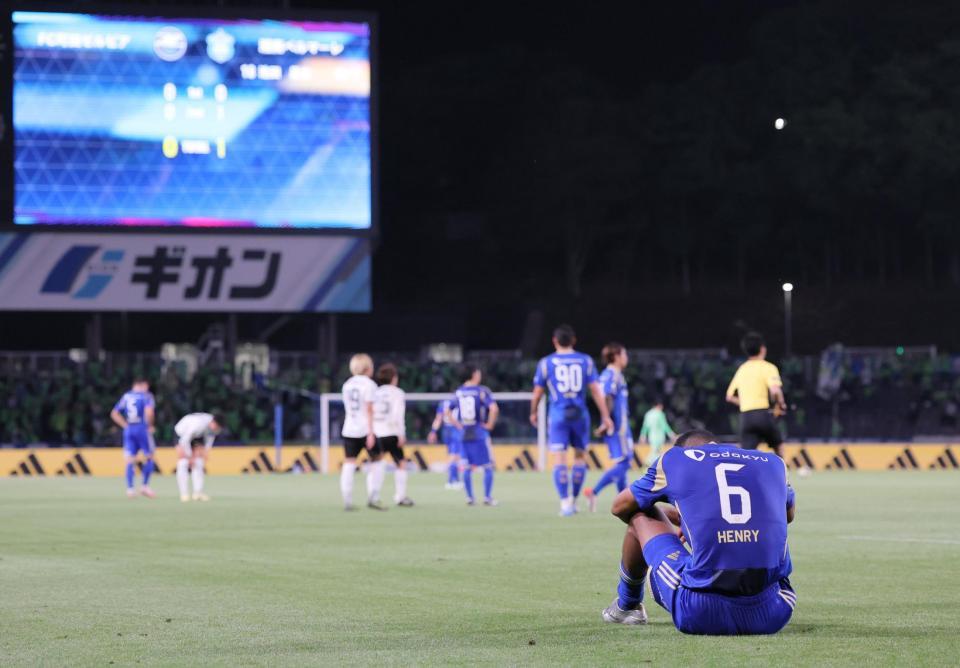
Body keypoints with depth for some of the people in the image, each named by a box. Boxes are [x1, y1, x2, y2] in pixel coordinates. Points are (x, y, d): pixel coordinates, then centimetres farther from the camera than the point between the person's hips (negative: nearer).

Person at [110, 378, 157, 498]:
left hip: (128, 430, 4)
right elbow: (149, 412, -18)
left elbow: (114, 414, 12)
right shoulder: (146, 396, -1)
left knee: (130, 460, 4)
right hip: (142, 429, -4)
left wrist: (125, 425, 13)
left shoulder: (126, 396, 14)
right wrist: (150, 425, -5)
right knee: (149, 457, 10)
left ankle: (130, 488, -5)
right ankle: (145, 486, 5)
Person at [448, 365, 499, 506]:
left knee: (466, 468, 10)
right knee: (488, 466, 5)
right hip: (480, 434, -5)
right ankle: (487, 497, 4)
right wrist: (490, 424, -10)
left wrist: (457, 425, 14)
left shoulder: (458, 392, 6)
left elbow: (448, 411, 13)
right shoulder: (482, 391, -9)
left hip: (464, 434, 5)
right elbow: (494, 408, -22)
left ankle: (469, 497, 11)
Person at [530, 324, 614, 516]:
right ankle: (573, 501, 20)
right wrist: (605, 417, 2)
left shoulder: (546, 363, 1)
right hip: (580, 414, 2)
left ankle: (565, 502, -15)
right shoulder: (586, 361, 3)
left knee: (559, 459, -4)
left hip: (558, 415, -2)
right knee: (580, 456, 16)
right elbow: (596, 390, 0)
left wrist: (533, 413, 24)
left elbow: (537, 392, 7)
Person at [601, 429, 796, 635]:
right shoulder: (773, 463, 17)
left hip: (702, 615, -3)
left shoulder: (674, 459, 10)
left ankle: (626, 606, 44)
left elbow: (620, 507, 27)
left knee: (640, 515, 23)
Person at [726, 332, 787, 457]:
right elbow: (775, 390, -18)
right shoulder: (767, 367, -1)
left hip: (745, 416, 4)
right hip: (763, 413, -4)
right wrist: (781, 404, 1)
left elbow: (730, 396, 21)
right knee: (778, 447, 22)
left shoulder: (742, 369, 17)